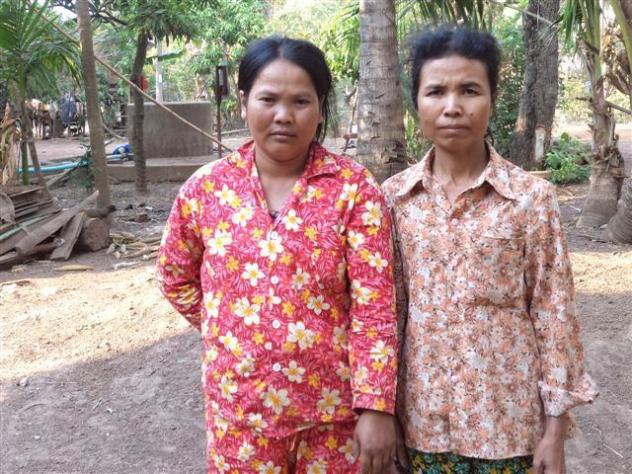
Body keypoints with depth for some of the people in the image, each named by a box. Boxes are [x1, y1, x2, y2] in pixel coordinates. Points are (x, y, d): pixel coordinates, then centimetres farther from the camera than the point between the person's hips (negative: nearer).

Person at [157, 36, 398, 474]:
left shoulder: (353, 187, -10)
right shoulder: (207, 188, -3)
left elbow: (374, 306, -12)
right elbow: (176, 277, 12)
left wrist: (375, 406, -14)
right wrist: (228, 328, 5)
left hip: (333, 407, -2)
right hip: (240, 408, 2)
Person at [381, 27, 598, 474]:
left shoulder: (532, 196, -8)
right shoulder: (395, 196, -2)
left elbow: (554, 314, -5)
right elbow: (387, 307, 3)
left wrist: (555, 430, -5)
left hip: (507, 415, -1)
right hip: (422, 414, 2)